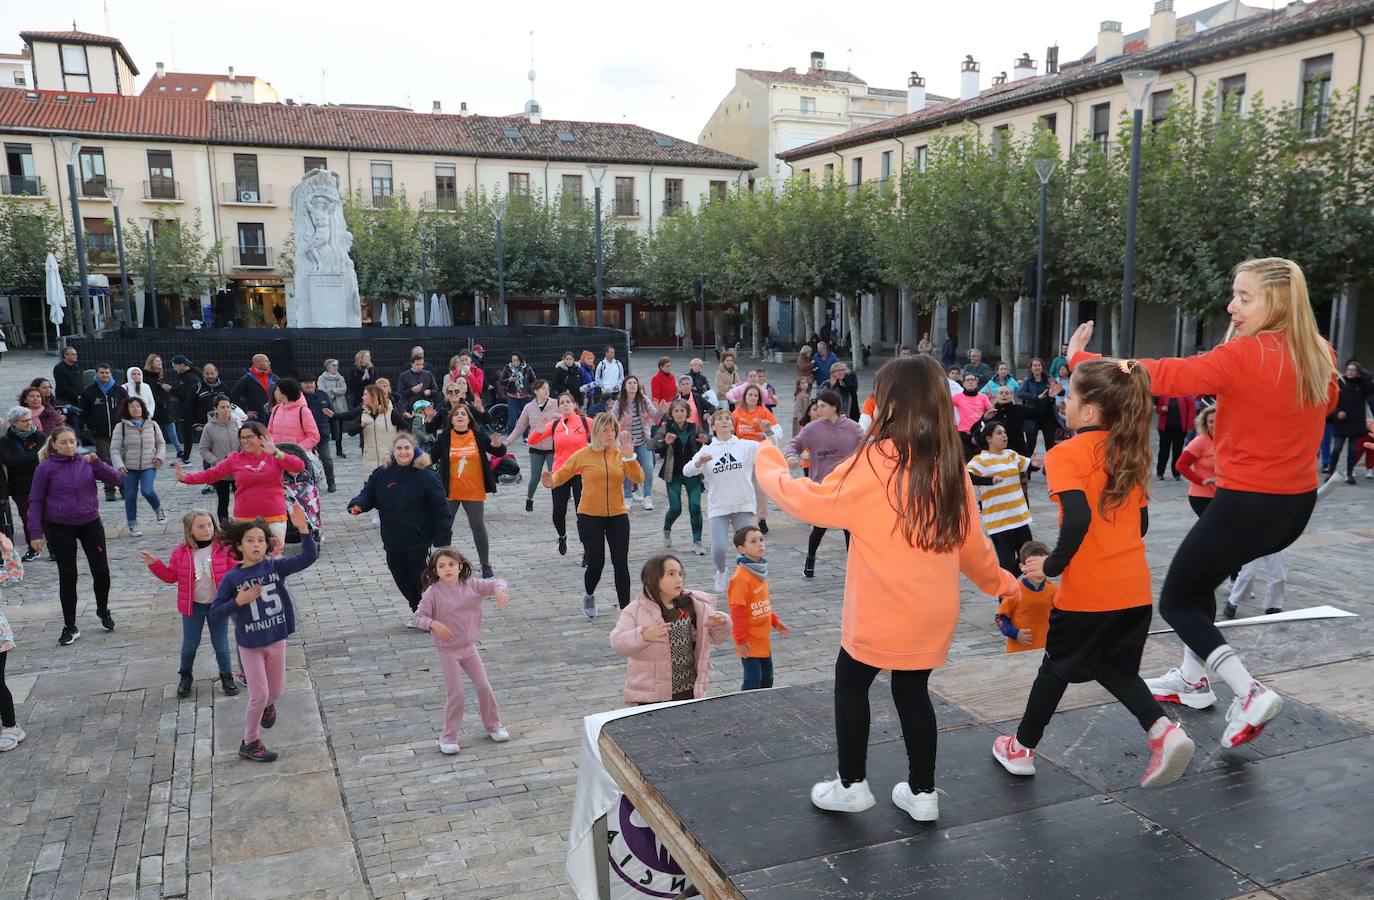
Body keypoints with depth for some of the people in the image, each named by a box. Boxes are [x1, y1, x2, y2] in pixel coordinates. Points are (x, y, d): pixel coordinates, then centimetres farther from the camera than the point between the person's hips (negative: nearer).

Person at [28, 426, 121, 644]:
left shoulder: (87, 462, -2)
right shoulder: (46, 468, -8)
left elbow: (115, 479, -7)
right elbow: (35, 501, -3)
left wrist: (96, 463, -22)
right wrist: (37, 533, -6)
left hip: (90, 524, 2)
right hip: (61, 528, -2)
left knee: (101, 572, 3)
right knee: (67, 576, 4)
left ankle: (103, 611, 30)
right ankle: (70, 627, 15)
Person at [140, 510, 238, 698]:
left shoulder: (223, 548, -10)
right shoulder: (181, 552, -5)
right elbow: (171, 576, 5)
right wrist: (154, 564, -6)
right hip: (193, 605, 1)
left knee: (221, 644, 7)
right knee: (190, 644, 12)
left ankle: (226, 676, 26)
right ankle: (185, 675, 36)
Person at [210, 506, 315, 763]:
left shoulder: (275, 566, -8)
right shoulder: (232, 578, -11)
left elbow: (309, 557, -21)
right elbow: (214, 612, -6)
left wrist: (303, 528, -33)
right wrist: (239, 601, -22)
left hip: (276, 639, 3)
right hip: (249, 644, -2)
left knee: (276, 691, 17)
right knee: (259, 696, 1)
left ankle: (267, 705, 53)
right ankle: (249, 743, 23)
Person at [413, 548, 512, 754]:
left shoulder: (471, 585, -5)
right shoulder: (433, 592, -15)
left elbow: (497, 582, 1)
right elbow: (419, 617, -14)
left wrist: (499, 590, -22)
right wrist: (434, 624, -33)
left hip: (469, 646, 4)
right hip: (447, 650, -4)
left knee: (484, 687, 8)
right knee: (456, 693, -3)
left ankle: (493, 725, 29)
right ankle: (448, 736, 15)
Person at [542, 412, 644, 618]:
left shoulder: (620, 454, 0)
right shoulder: (583, 455, -5)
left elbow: (638, 479, -8)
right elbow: (562, 473, 2)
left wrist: (630, 457, -19)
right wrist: (551, 481, -19)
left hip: (617, 516, 2)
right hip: (590, 517, -2)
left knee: (621, 564, 0)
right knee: (596, 563, 2)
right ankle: (589, 596, 34)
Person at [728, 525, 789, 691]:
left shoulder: (760, 572, 6)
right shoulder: (741, 577, -22)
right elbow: (737, 611, -21)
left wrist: (775, 621, 16)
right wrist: (741, 640, -18)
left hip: (762, 639, 9)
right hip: (750, 642, -9)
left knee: (767, 680, 17)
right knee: (753, 682, -3)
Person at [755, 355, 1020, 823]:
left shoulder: (875, 462, -19)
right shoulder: (950, 466, 1)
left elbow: (812, 502, -11)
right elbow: (971, 540, 10)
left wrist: (768, 466, 5)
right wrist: (996, 580, 28)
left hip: (882, 610, -5)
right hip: (933, 610, 6)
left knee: (851, 683, 16)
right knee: (912, 691, 20)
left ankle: (851, 784, 24)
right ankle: (922, 793, 27)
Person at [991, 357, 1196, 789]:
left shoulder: (1066, 454, -14)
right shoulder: (1129, 453, 7)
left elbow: (1078, 518, -27)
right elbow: (1141, 523, 13)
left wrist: (1052, 565, -15)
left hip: (1087, 590, -5)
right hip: (1134, 587, 6)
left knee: (1058, 665, 14)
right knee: (1113, 666, 23)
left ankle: (1022, 747, 30)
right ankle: (1163, 730, 2)